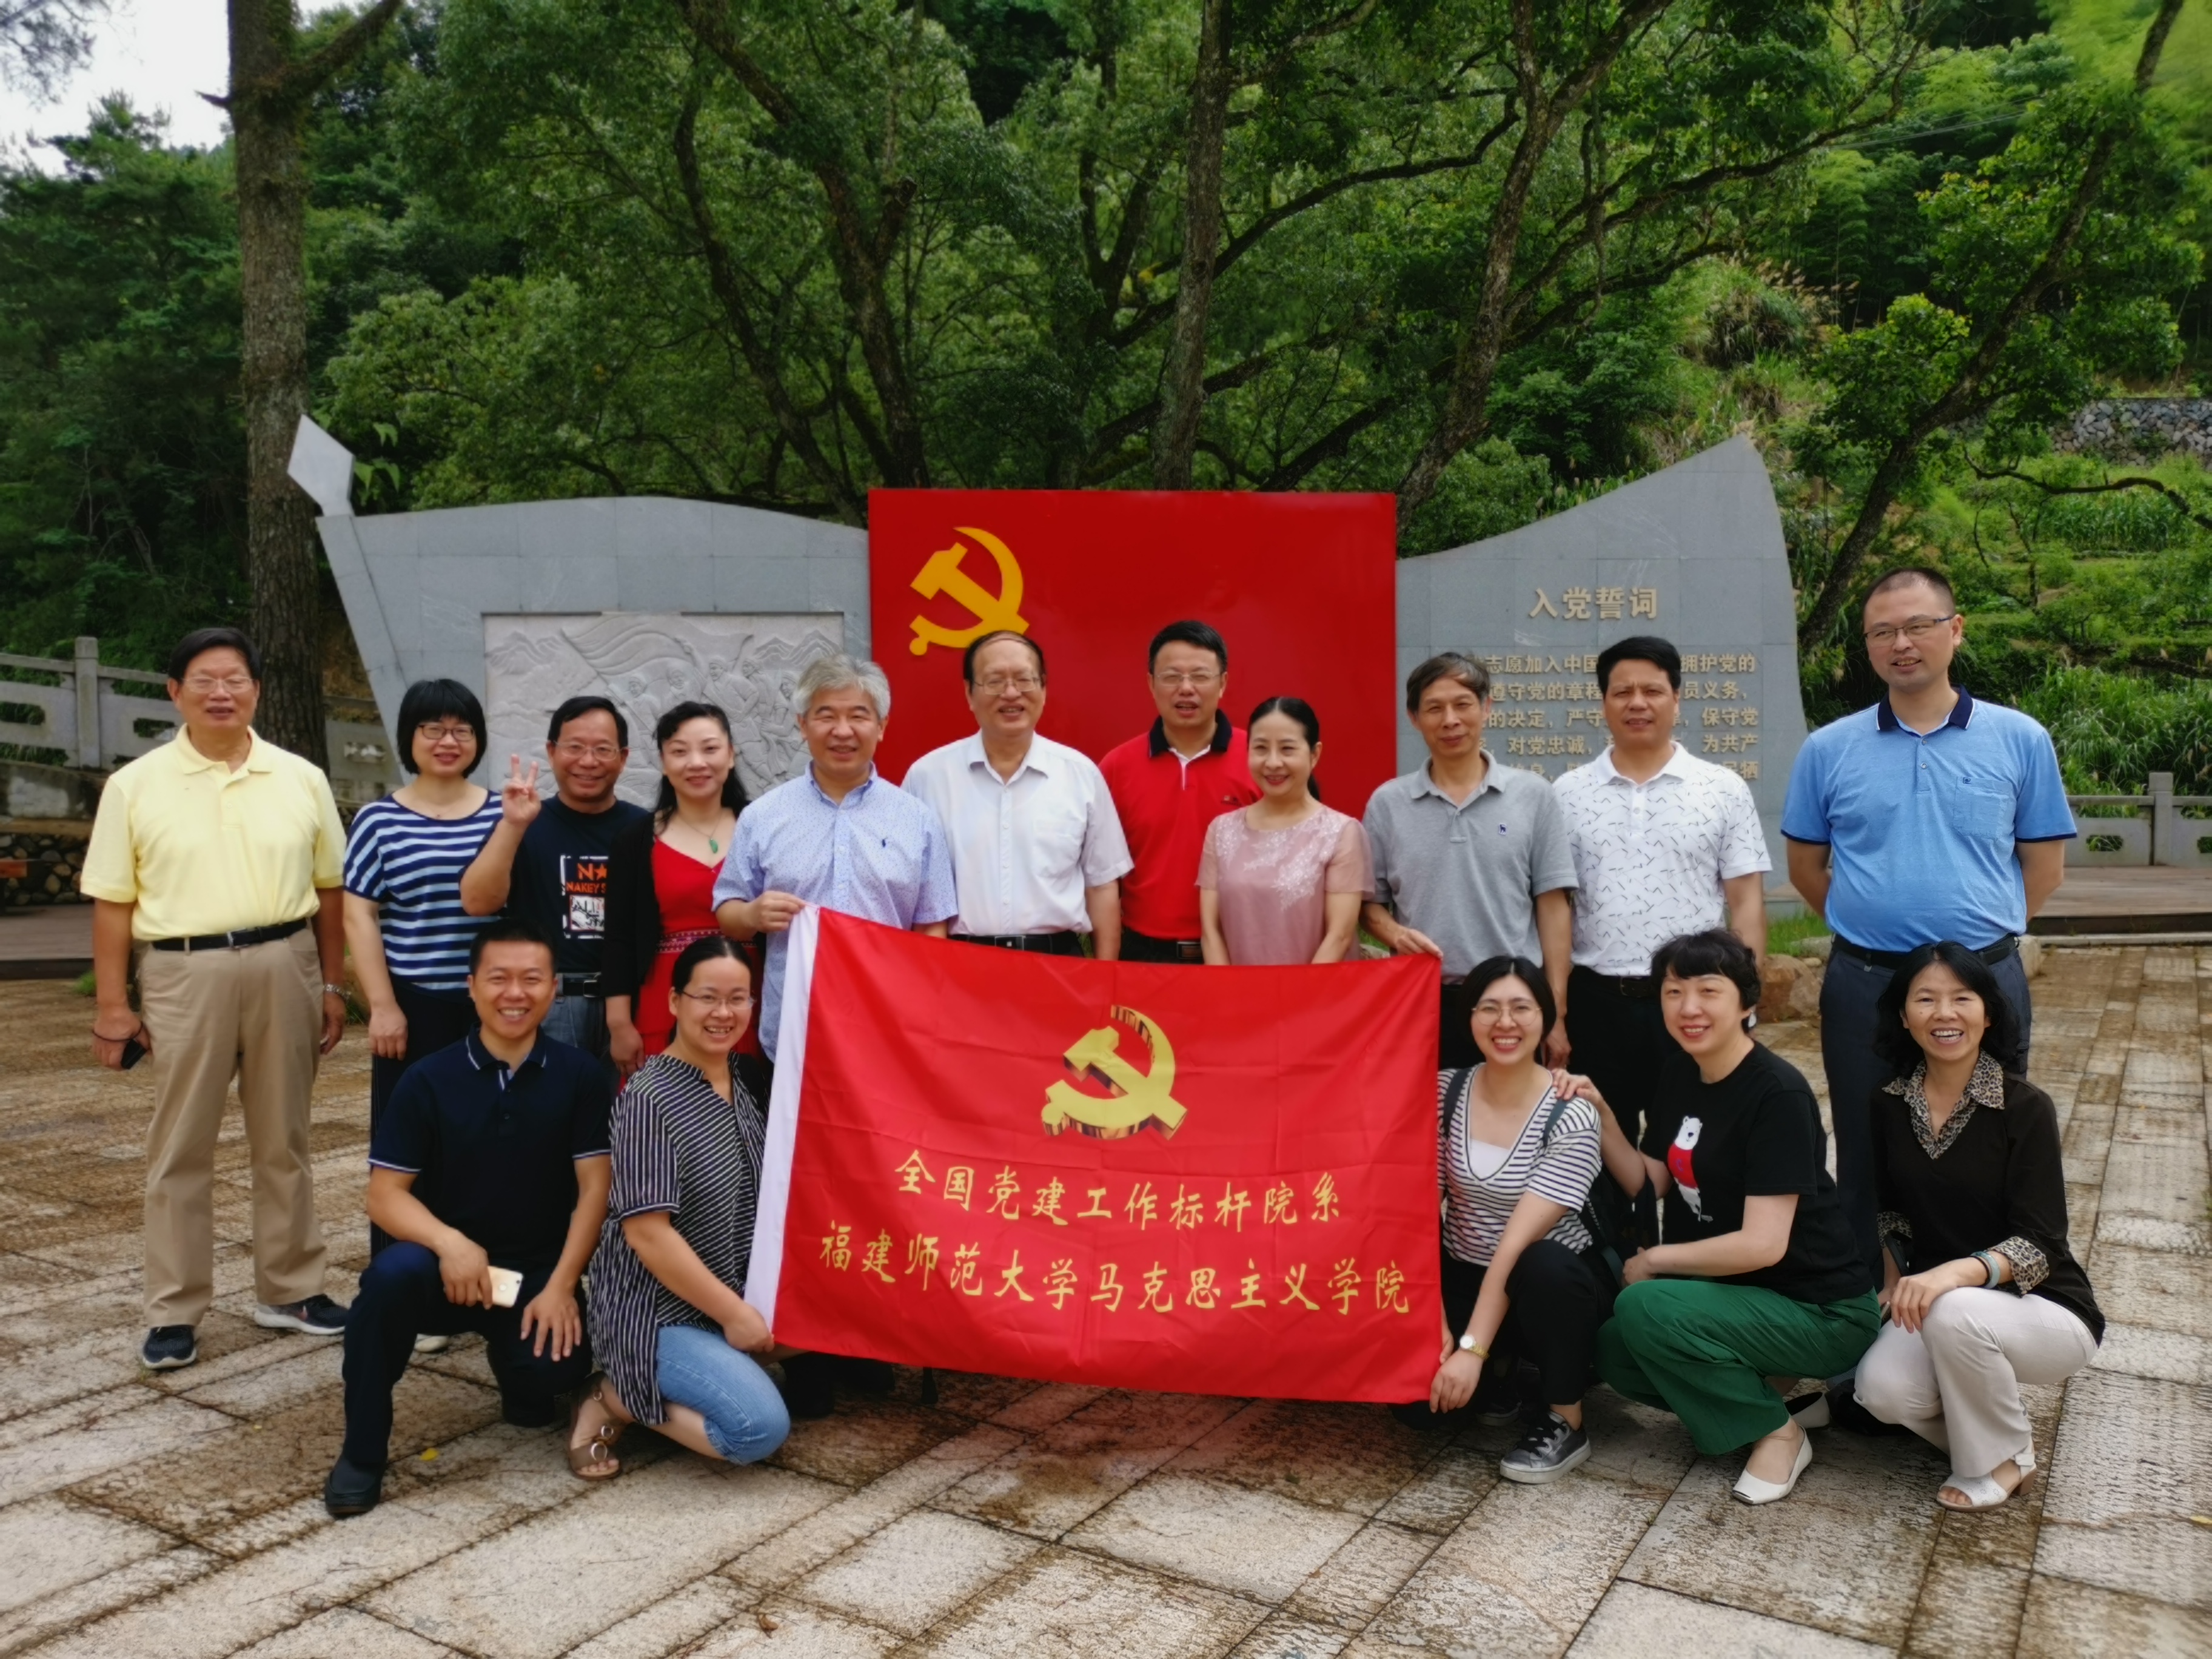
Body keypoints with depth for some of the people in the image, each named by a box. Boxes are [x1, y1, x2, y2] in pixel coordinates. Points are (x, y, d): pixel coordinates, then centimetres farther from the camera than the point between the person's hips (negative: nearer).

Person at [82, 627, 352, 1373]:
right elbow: (113, 903, 1)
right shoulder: (136, 786, 0)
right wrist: (112, 1004, -3)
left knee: (284, 1141, 11)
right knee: (181, 1149, 5)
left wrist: (333, 985, 6)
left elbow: (327, 890, 8)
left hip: (285, 965, 2)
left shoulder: (302, 779, 5)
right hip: (184, 972, -2)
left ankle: (290, 1289, 24)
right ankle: (174, 1313, 15)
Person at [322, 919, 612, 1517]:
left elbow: (593, 1188, -5)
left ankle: (517, 1370, 15)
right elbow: (386, 1194, -7)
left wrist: (560, 1287, -15)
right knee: (393, 1273, -33)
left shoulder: (580, 1074, -3)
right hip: (451, 1265, 0)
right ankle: (362, 1452, -12)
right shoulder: (429, 1080, -4)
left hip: (540, 1271, 0)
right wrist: (449, 1242, -26)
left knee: (558, 1365, -27)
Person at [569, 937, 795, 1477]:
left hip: (735, 1295, 9)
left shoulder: (741, 1087, 7)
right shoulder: (649, 1097, -17)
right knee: (762, 1427, -22)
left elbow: (762, 1203, 16)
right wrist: (732, 1313, -18)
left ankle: (672, 1386, 9)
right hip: (657, 1311, -9)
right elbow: (647, 1233, -21)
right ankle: (617, 1399, 1)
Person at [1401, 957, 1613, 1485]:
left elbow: (1519, 1242, -25)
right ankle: (1501, 1370, 13)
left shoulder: (1571, 1117, -19)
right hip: (1464, 1278, 3)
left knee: (1543, 1266, -38)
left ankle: (1565, 1424, -12)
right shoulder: (1445, 1092, -7)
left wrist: (1472, 1347, -29)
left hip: (1552, 1285, -3)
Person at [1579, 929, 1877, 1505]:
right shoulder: (1681, 1075, 2)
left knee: (1645, 1308, -26)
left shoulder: (1778, 1094, -23)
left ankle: (1777, 1430, -5)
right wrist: (1600, 1115, -8)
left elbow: (1764, 1244, -27)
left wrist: (1653, 1261, -15)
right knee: (1615, 1350, -5)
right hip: (1738, 1294, 8)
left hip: (1819, 1311, -8)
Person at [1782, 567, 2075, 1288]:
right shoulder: (1828, 750, 0)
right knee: (1865, 1162, 12)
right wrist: (1872, 924, 7)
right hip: (1864, 985, 1)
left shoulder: (2020, 741, -1)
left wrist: (1978, 929, 3)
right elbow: (1806, 866, 9)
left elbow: (2044, 865, 5)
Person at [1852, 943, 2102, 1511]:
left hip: (2045, 1311, -3)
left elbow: (2041, 1244, -20)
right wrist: (1895, 1286, -4)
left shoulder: (2026, 1109, -15)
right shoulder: (1890, 1106, -2)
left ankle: (2005, 1456, -6)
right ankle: (1981, 1413, 8)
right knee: (1884, 1388, -27)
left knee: (1953, 1313, -36)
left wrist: (1962, 1271, -37)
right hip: (1940, 1305, 3)